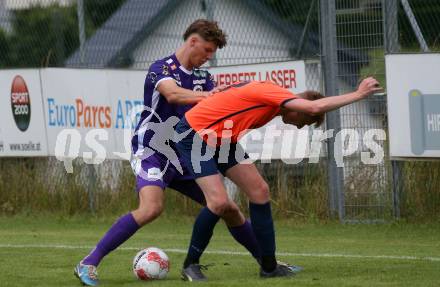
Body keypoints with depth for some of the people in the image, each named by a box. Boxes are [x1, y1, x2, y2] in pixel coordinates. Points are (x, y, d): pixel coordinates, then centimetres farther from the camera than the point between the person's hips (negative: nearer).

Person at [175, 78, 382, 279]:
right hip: (192, 135, -10)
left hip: (221, 140, 10)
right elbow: (316, 107, -36)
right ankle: (190, 264, -1)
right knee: (219, 202, -20)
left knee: (259, 190, 3)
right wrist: (358, 94, -28)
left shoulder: (272, 97, 4)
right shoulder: (271, 92, -24)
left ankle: (269, 266, 9)